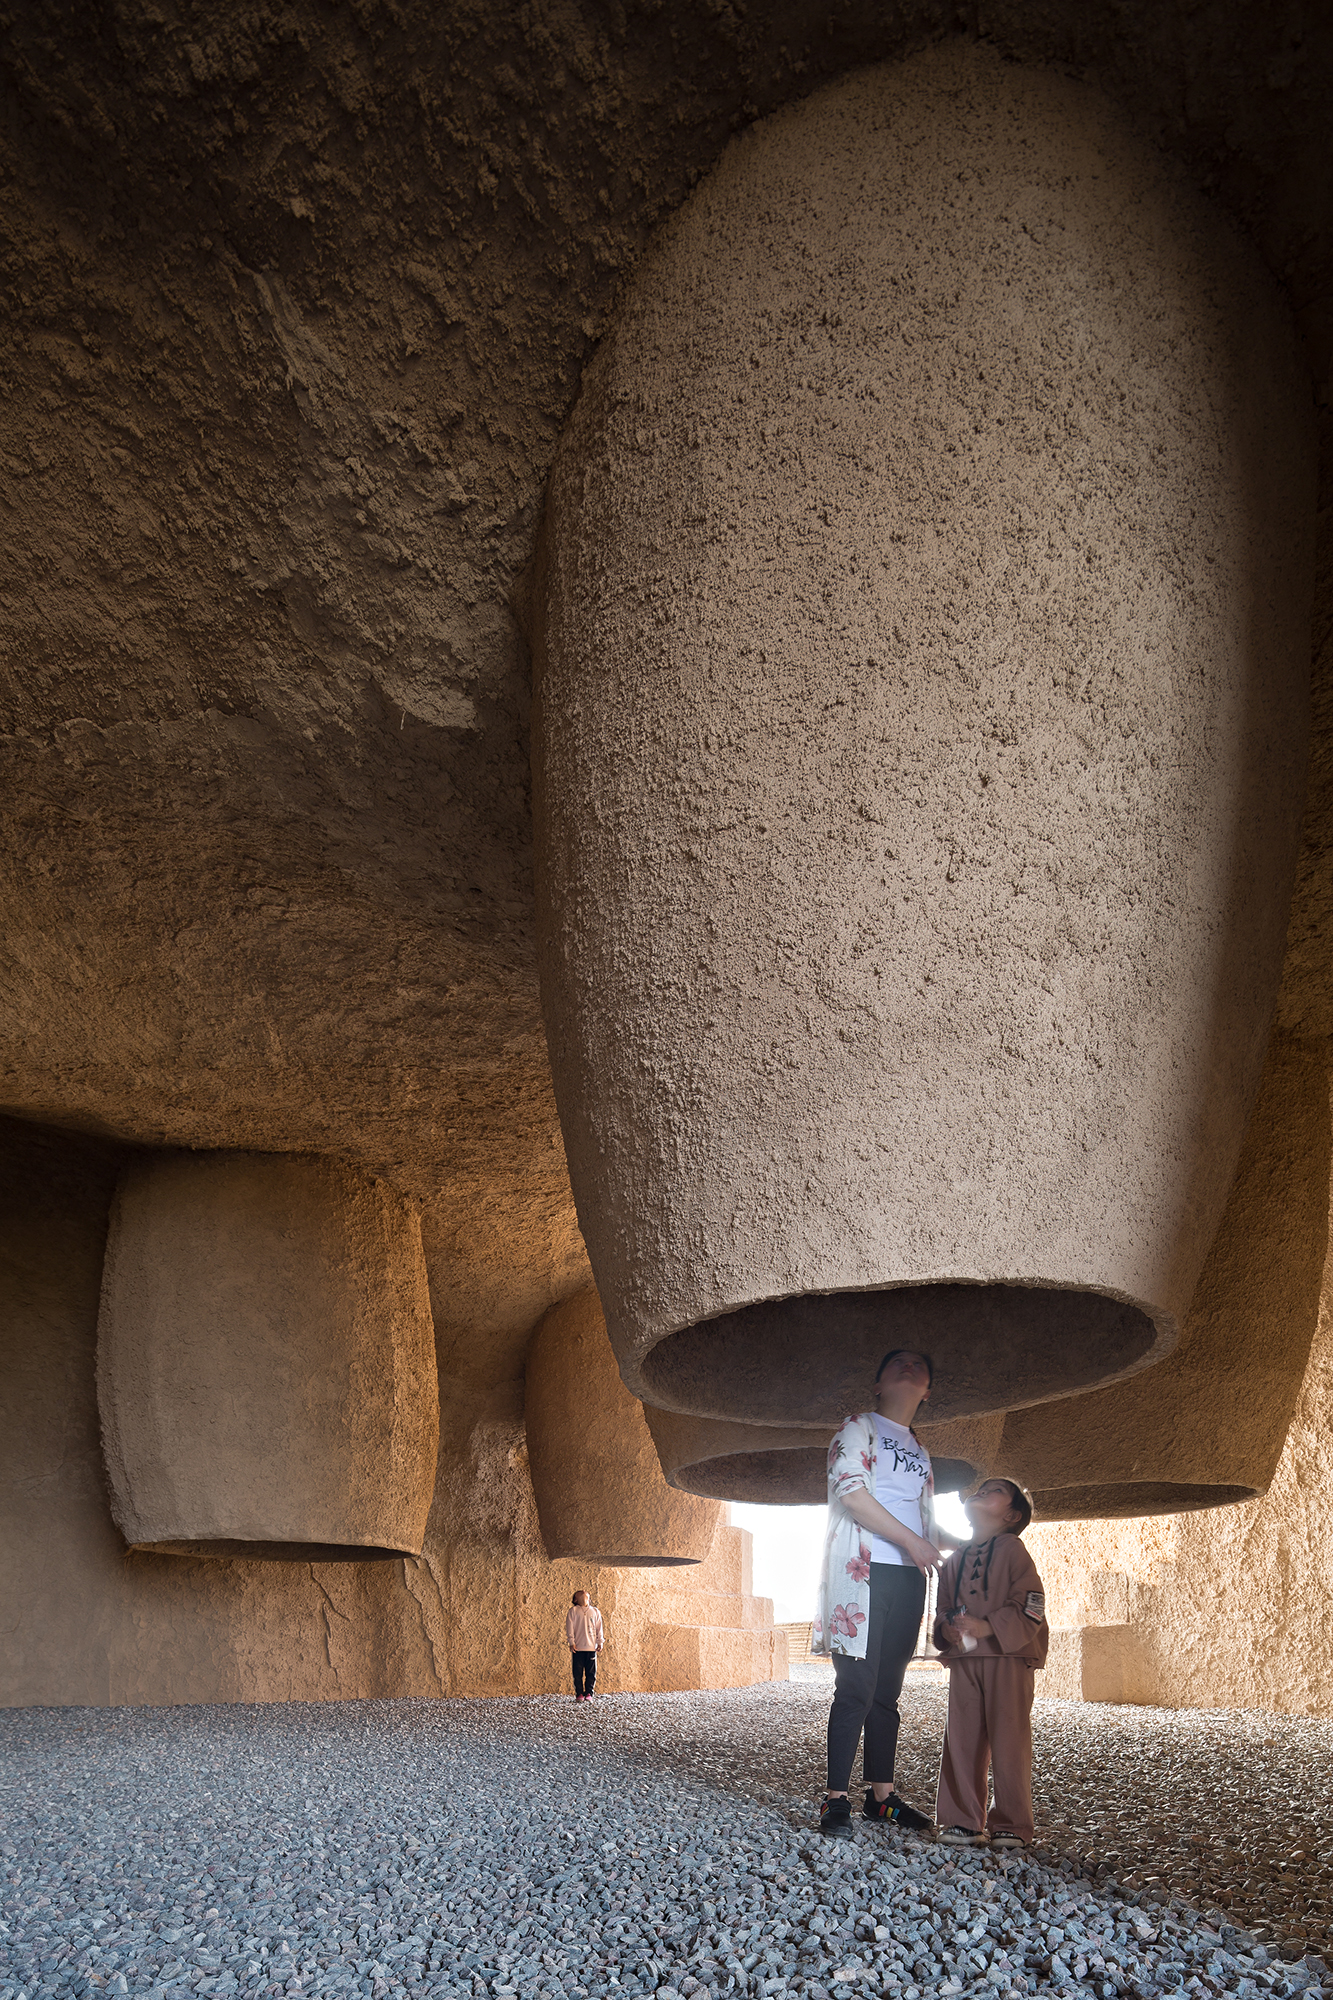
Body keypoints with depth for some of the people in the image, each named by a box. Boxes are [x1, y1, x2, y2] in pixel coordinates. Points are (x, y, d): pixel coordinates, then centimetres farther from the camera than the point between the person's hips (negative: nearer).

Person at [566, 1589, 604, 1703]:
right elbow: (569, 1627, 0)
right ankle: (579, 1694, 7)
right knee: (578, 1672, -1)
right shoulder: (573, 1611, 5)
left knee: (591, 1672, 2)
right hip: (577, 1648, -2)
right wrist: (571, 1642, -7)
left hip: (591, 1647, 2)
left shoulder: (595, 1612, 14)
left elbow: (599, 1628, 13)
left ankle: (588, 1693, 11)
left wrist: (600, 1642, 6)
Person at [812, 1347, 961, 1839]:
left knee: (887, 1691, 8)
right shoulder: (859, 1427, 2)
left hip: (908, 1578, 6)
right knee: (856, 1688, -8)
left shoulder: (919, 1449, 23)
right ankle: (836, 1800, -4)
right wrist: (911, 1541, -14)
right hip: (864, 1572, -6)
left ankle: (881, 1797, 13)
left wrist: (962, 1545, 11)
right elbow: (851, 1491, -12)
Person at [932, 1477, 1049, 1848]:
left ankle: (1012, 1825, 5)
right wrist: (946, 1629, -5)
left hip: (1008, 1656, -5)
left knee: (1008, 1740, -5)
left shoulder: (1011, 1549, -2)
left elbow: (1031, 1606, -10)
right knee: (961, 1738, 3)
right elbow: (944, 1609, 19)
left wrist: (986, 1627, -18)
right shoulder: (954, 1561, 17)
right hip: (963, 1658, 5)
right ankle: (963, 1820, 13)